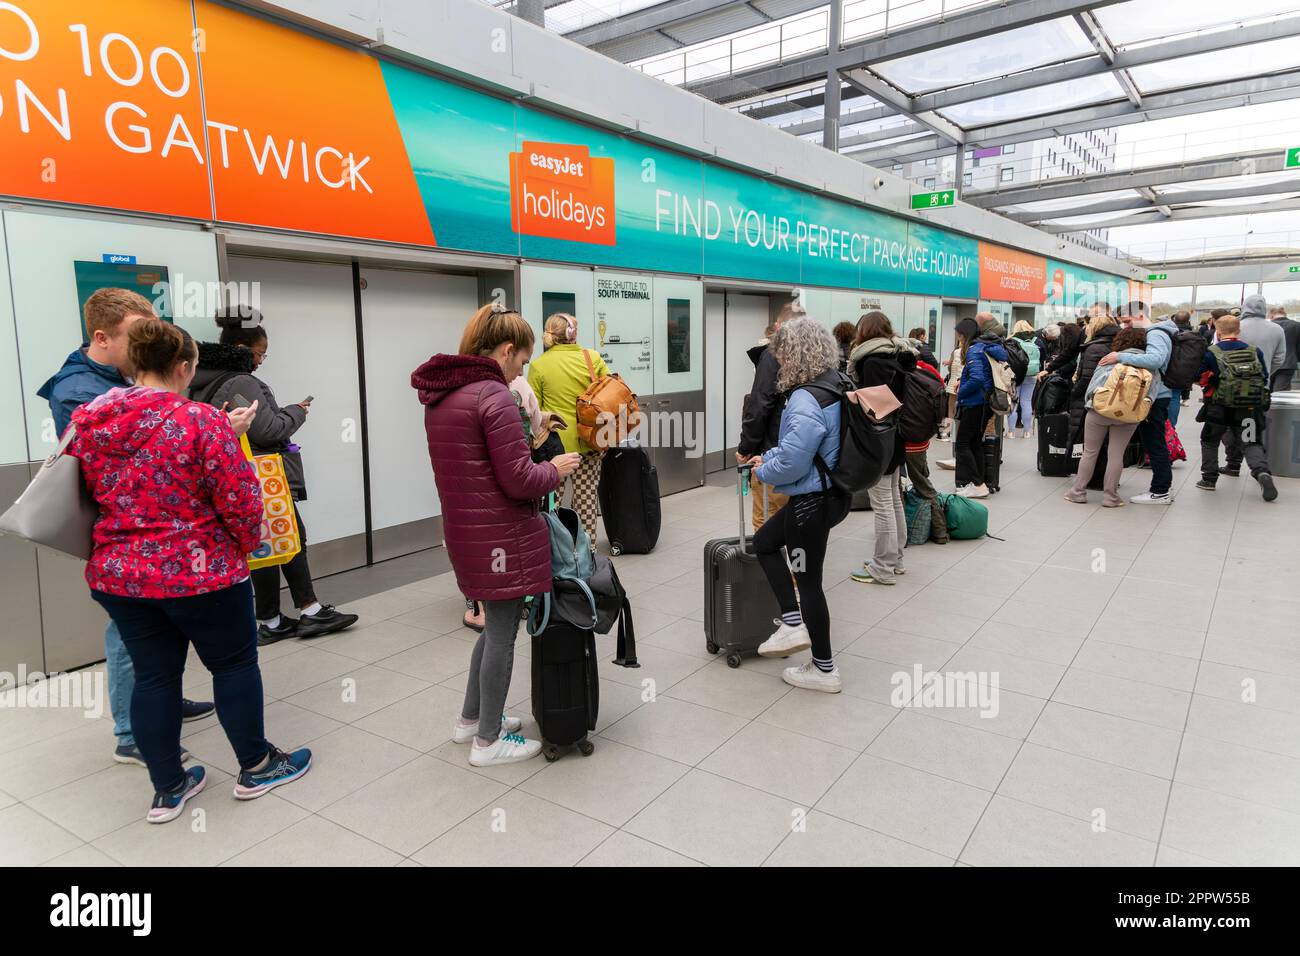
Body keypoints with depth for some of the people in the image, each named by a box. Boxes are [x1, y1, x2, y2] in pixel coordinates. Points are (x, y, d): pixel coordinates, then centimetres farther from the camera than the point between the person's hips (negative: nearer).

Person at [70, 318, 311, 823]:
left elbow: (98, 494, 15)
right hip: (200, 573, -6)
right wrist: (247, 544, 2)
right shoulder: (199, 421, -17)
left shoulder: (86, 423, 2)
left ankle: (167, 789, 26)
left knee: (153, 675, 15)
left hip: (117, 574, 6)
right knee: (234, 664, 12)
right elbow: (240, 499, -18)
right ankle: (256, 768, 27)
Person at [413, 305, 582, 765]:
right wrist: (555, 469, -2)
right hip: (500, 534, -9)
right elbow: (518, 480, -20)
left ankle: (471, 719, 36)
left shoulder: (440, 395, 10)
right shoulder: (494, 395, -19)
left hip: (464, 530, 9)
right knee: (502, 632, 6)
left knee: (495, 624, 24)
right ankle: (488, 741, 20)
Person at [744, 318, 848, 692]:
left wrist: (763, 471, -8)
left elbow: (791, 463, -27)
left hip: (813, 501, -10)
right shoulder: (835, 386, 6)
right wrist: (768, 456, 11)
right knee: (764, 542, 23)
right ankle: (794, 623, 19)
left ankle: (824, 670, 21)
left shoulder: (807, 401, -26)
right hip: (830, 492, 10)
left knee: (808, 579, 5)